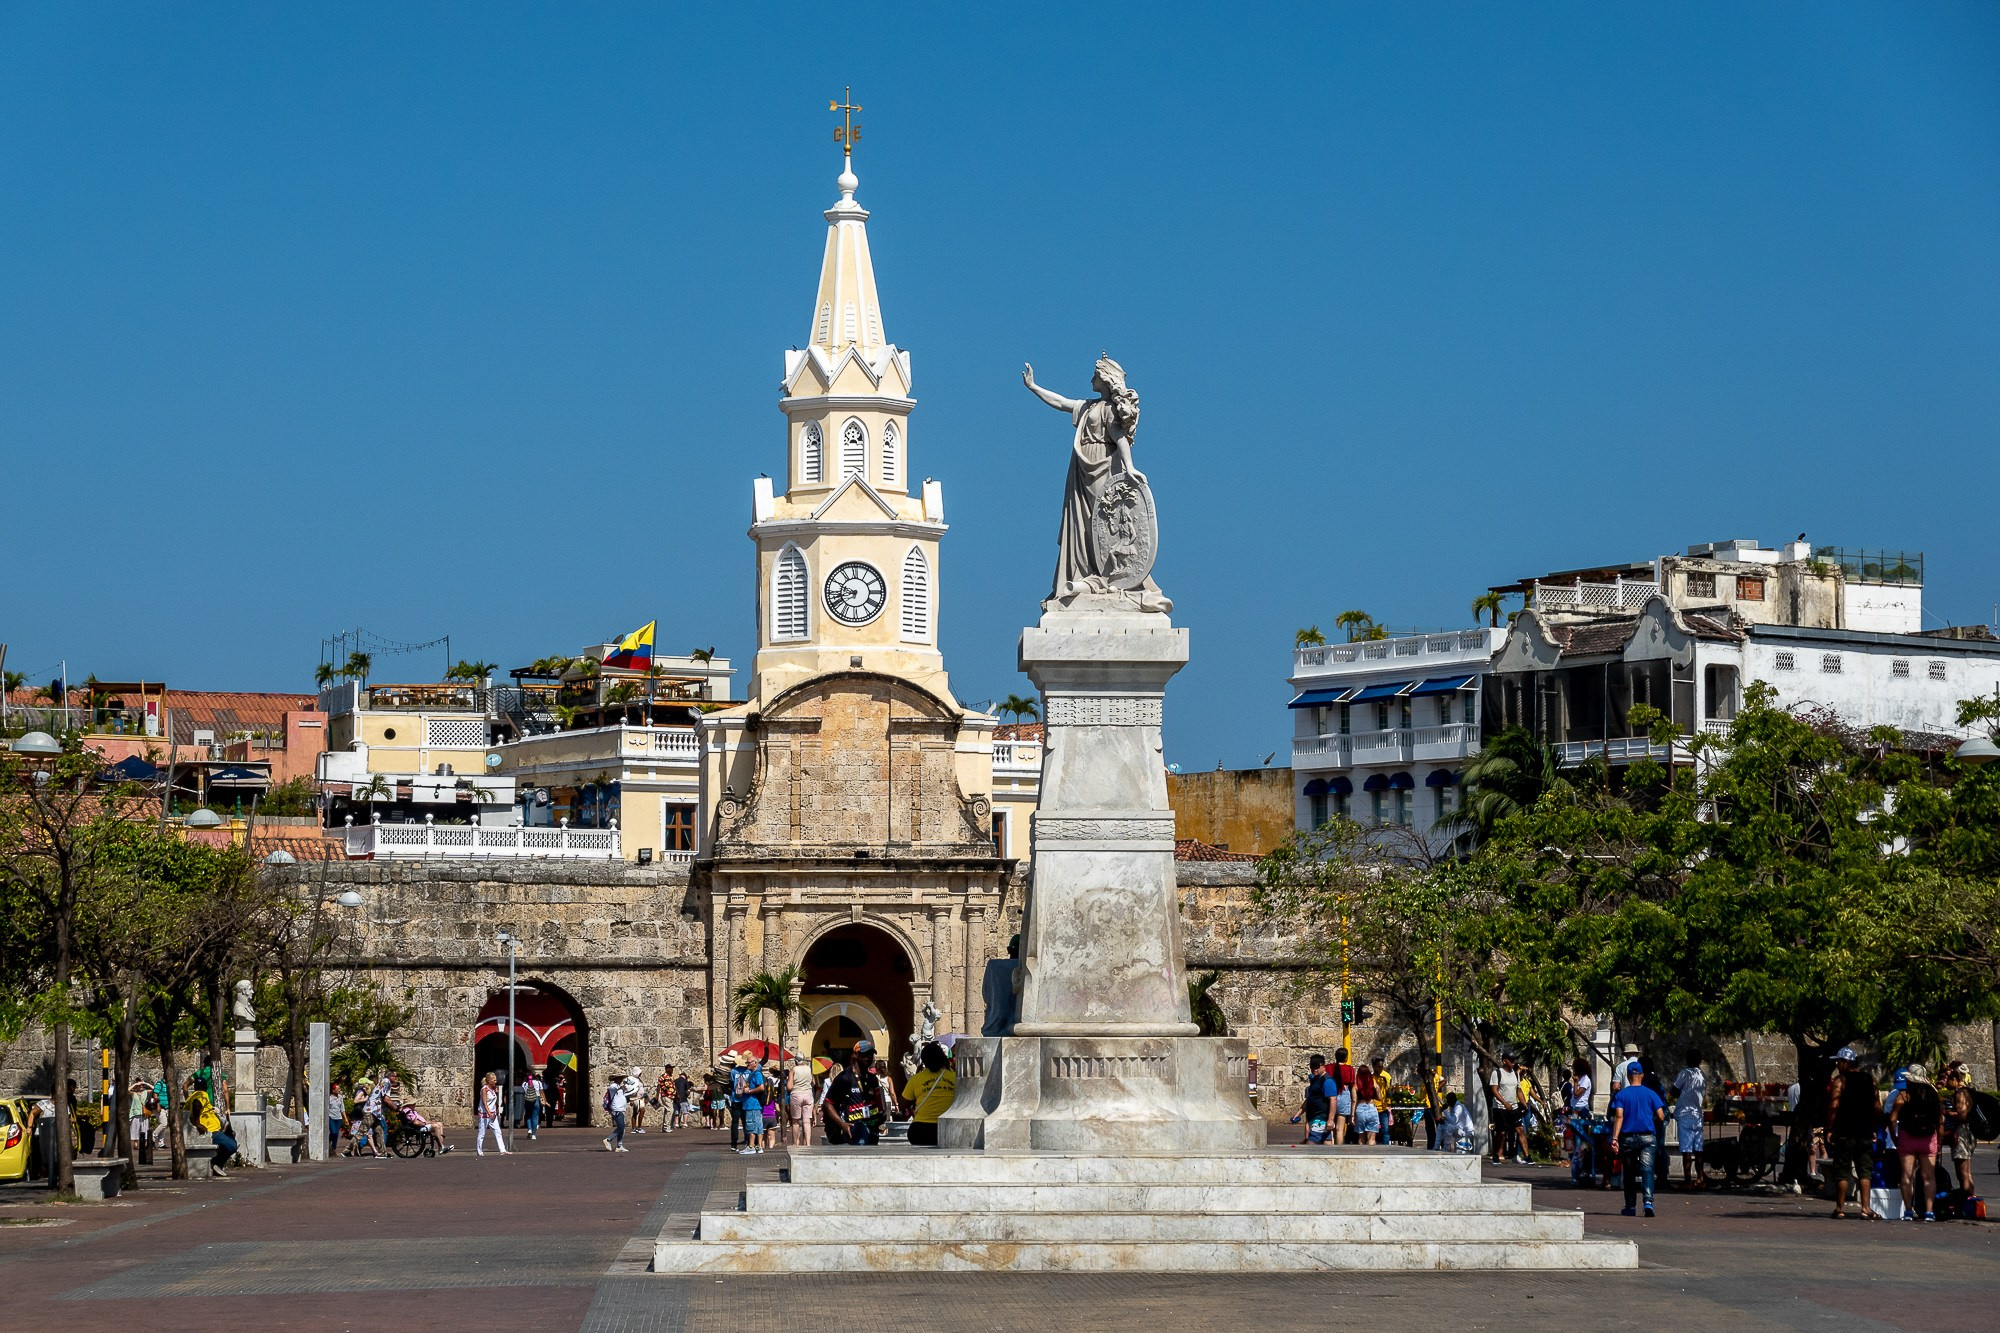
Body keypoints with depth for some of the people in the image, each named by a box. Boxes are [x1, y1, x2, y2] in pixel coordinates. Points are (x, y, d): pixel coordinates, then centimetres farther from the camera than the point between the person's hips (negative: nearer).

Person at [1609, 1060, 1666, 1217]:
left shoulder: (1621, 1095, 1)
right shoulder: (1650, 1094, 3)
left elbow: (1619, 1116, -11)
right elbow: (1661, 1117, 0)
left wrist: (1615, 1138, -15)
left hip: (1628, 1138, 1)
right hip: (1647, 1138, -1)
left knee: (1629, 1173, 13)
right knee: (1647, 1170, -9)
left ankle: (1630, 1206, 19)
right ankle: (1648, 1201, -29)